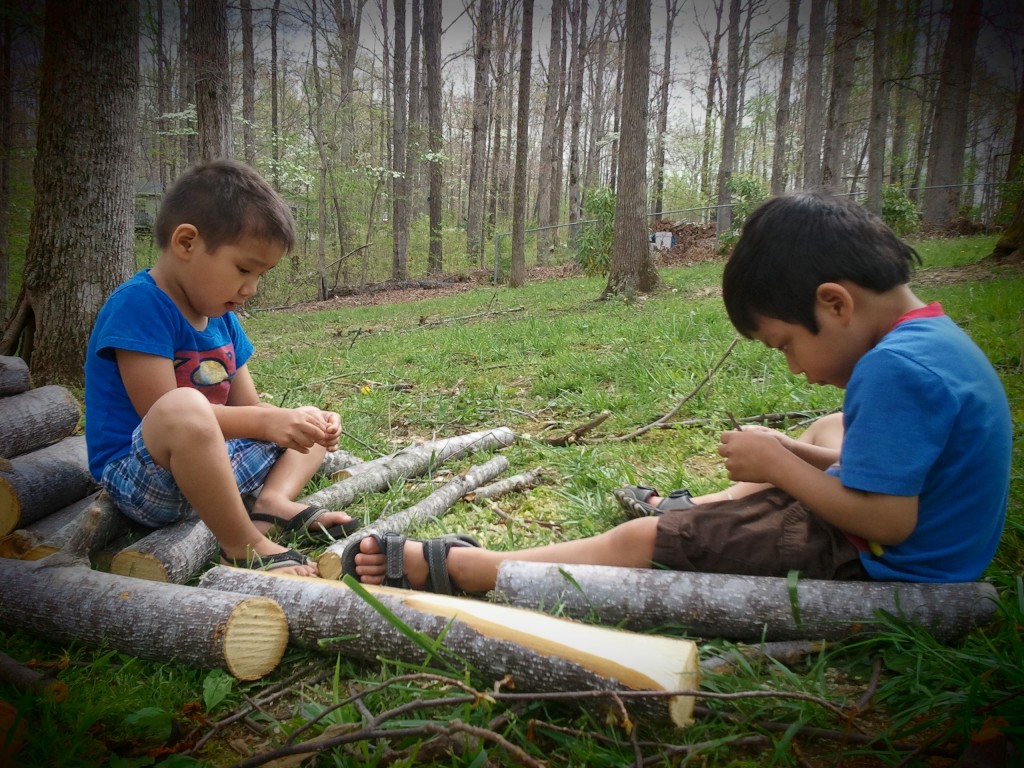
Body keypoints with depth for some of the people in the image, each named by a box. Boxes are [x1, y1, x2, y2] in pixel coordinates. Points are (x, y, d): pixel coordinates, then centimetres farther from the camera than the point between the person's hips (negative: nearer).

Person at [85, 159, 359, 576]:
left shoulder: (222, 318, 10)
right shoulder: (138, 304, -17)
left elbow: (247, 407, 8)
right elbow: (163, 410, -24)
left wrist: (302, 420, -11)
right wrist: (267, 421, -27)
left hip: (213, 462, 9)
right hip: (138, 475, -9)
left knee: (314, 423, 17)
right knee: (185, 409, -41)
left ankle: (275, 501, -13)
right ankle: (242, 543, -23)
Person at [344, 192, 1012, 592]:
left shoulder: (896, 368, -26)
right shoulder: (939, 338, 5)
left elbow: (887, 519, -27)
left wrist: (777, 465, -16)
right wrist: (792, 458, 0)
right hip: (934, 553, 9)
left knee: (641, 541, -7)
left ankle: (450, 566, 2)